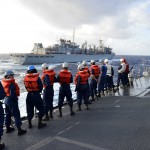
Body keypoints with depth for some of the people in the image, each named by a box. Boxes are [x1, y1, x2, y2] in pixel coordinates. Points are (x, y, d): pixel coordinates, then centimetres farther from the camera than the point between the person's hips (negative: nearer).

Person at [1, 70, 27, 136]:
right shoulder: (12, 84, -23)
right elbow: (12, 94, -25)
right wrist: (15, 100, -11)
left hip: (6, 99, 9)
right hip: (11, 100, -9)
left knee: (8, 114, 21)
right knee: (16, 115, -2)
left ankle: (8, 128, 33)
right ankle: (19, 130, 2)